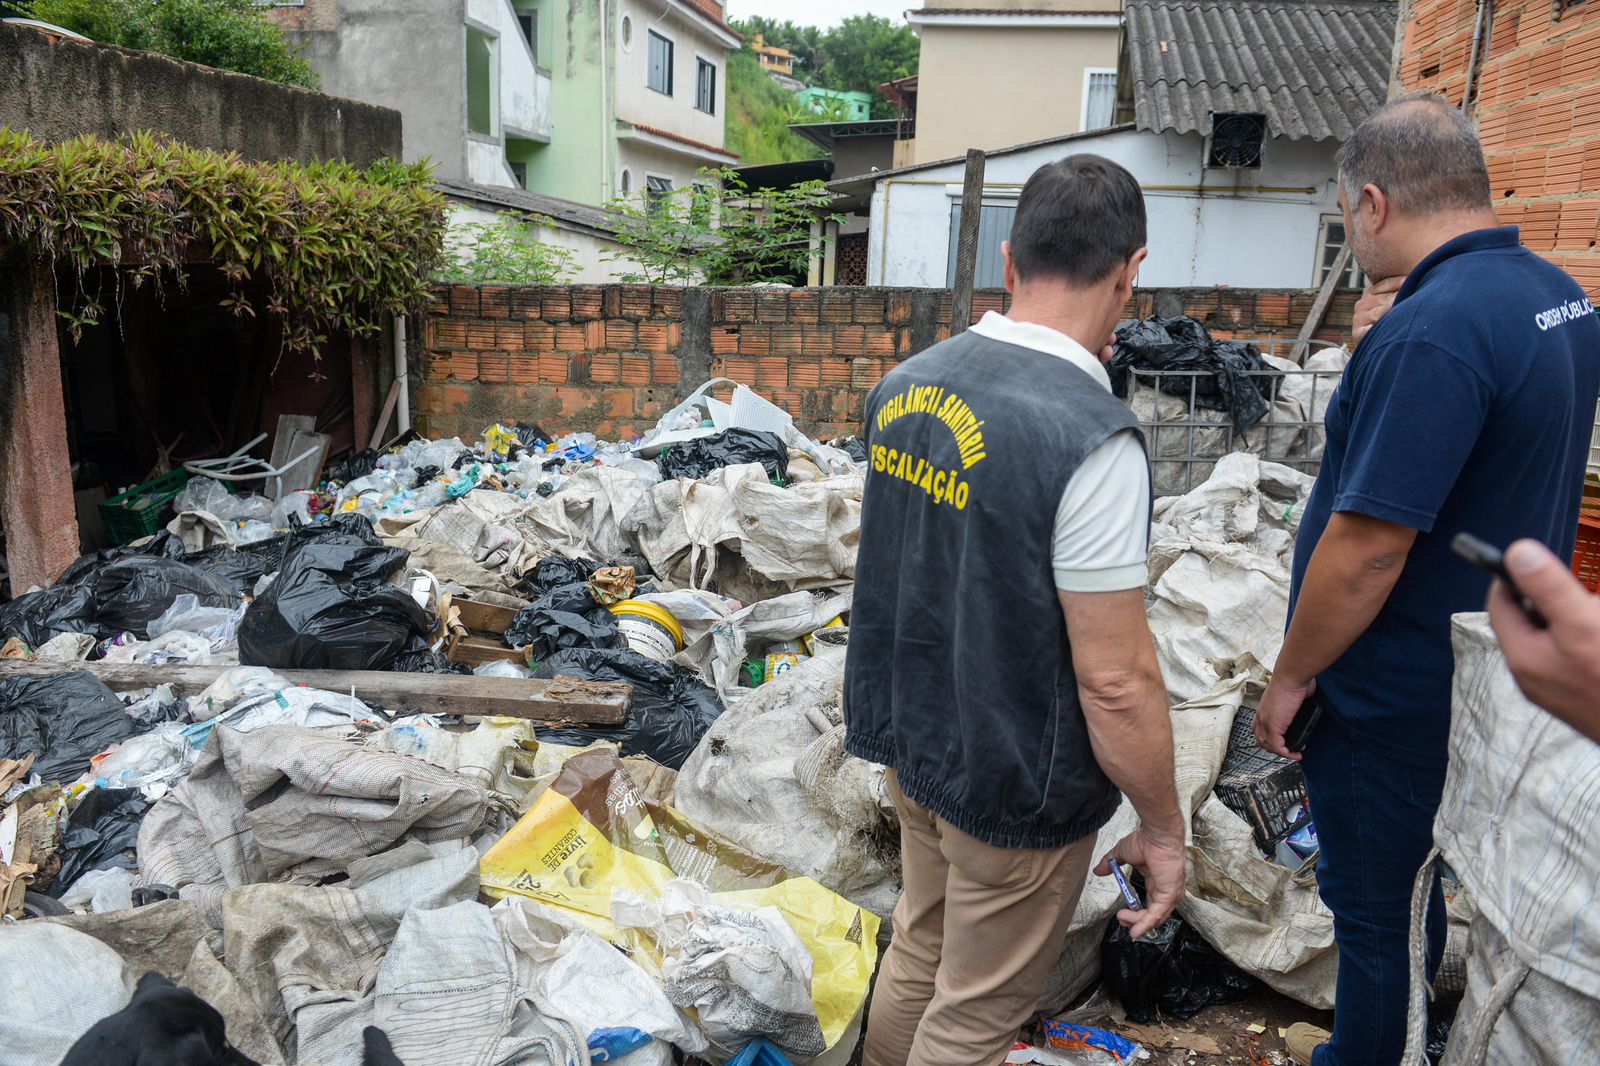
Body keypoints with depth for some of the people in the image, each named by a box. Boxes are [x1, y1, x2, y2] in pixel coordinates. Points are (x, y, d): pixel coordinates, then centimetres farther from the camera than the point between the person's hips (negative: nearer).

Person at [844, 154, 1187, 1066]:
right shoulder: (1092, 440, -27)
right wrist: (1164, 828, -10)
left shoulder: (904, 385, -4)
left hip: (913, 736, 7)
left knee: (919, 949, 27)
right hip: (1017, 789, -7)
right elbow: (1115, 681, -24)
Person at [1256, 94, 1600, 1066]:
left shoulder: (1432, 331, -27)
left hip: (1398, 689, -9)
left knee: (1375, 901, 9)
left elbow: (1367, 549, -27)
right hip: (1491, 666, 10)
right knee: (1418, 875, 25)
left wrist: (1291, 676, -15)